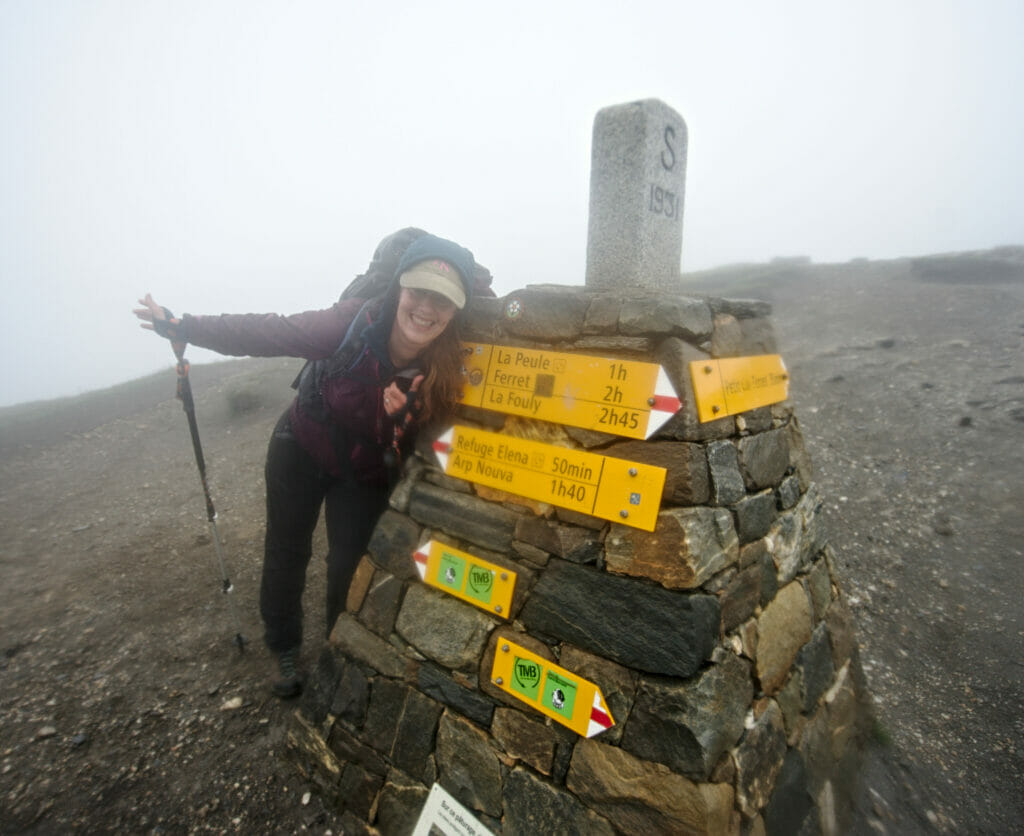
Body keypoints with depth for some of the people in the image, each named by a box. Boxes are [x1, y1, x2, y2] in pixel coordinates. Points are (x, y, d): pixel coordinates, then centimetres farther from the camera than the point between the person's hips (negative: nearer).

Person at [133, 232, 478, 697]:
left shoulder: (445, 369, -24)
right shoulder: (355, 322, -30)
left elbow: (410, 444, -14)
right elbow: (269, 334, -21)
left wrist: (395, 418, -35)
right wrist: (182, 327, -19)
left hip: (364, 470, 0)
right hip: (302, 448, 0)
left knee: (350, 563, 8)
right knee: (286, 550, 15)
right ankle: (284, 649, 41)